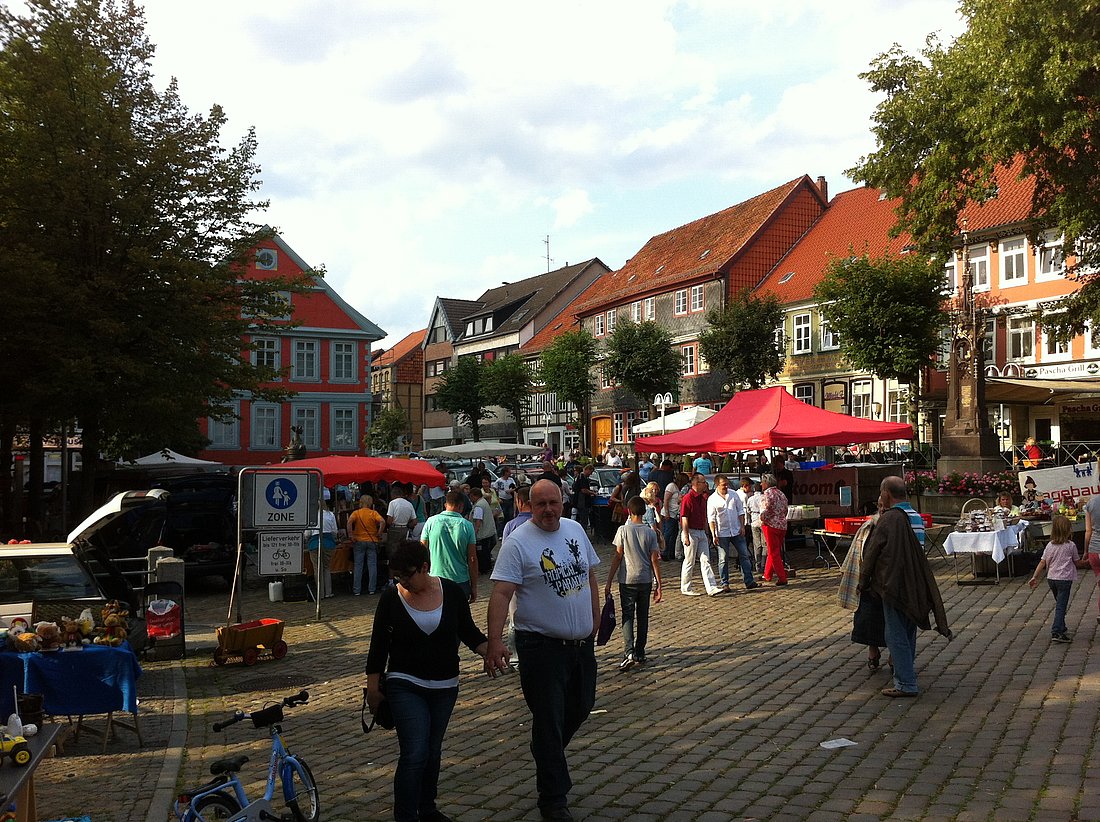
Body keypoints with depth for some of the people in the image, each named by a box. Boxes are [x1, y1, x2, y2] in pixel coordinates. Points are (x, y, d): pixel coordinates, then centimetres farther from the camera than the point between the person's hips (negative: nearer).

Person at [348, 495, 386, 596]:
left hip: (359, 541, 0)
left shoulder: (356, 513, -1)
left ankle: (357, 590, 4)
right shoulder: (374, 513, 0)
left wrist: (350, 535, -13)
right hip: (372, 541, 0)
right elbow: (382, 522, -16)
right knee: (372, 565, 6)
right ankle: (372, 589, 7)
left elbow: (350, 521, -19)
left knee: (358, 566, 4)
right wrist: (379, 534, -6)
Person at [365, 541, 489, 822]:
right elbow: (379, 643, -2)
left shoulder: (451, 592, -5)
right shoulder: (391, 597, -8)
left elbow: (468, 632, 4)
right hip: (405, 686, -3)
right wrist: (373, 687, -1)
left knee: (433, 751, 16)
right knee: (414, 754, -12)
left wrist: (489, 649, -14)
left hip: (445, 687, 3)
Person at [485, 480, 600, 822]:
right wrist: (495, 641, -29)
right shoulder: (518, 542, -13)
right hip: (541, 646, -6)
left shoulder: (575, 530, 7)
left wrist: (595, 621, 14)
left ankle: (546, 754, 46)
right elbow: (501, 593, -20)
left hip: (581, 642, 7)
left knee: (581, 708, 19)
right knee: (549, 721, 0)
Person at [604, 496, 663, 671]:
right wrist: (658, 585, 5)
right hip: (646, 580, 3)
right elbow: (655, 560, -1)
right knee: (643, 617, 13)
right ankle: (640, 654, 19)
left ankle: (629, 653, -16)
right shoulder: (650, 532, -1)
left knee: (627, 616, 0)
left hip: (628, 580, -3)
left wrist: (609, 583, -2)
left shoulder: (623, 530, -7)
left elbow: (617, 557, -8)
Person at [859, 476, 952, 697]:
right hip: (912, 586, 8)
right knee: (908, 633, 19)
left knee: (896, 636, -2)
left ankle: (906, 684, 0)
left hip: (893, 585, -8)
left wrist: (863, 582, 3)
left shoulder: (888, 520, -17)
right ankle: (907, 675, 31)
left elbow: (871, 553, -10)